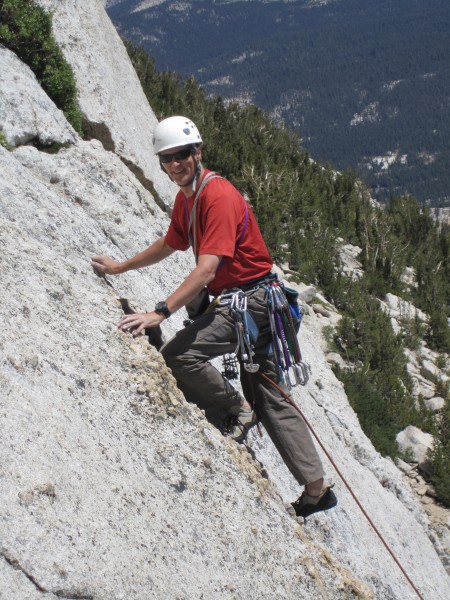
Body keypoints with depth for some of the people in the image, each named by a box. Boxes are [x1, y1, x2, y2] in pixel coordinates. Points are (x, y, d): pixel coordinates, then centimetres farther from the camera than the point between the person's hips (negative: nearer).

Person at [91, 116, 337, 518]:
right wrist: (120, 267, 32)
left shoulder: (218, 195, -19)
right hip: (236, 300, 10)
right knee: (271, 401, 10)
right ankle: (317, 490, 16)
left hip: (250, 299, -10)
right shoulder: (185, 198, 10)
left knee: (179, 355, -23)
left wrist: (160, 313, -35)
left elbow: (206, 269, -29)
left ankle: (237, 408, -1)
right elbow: (169, 245, 29)